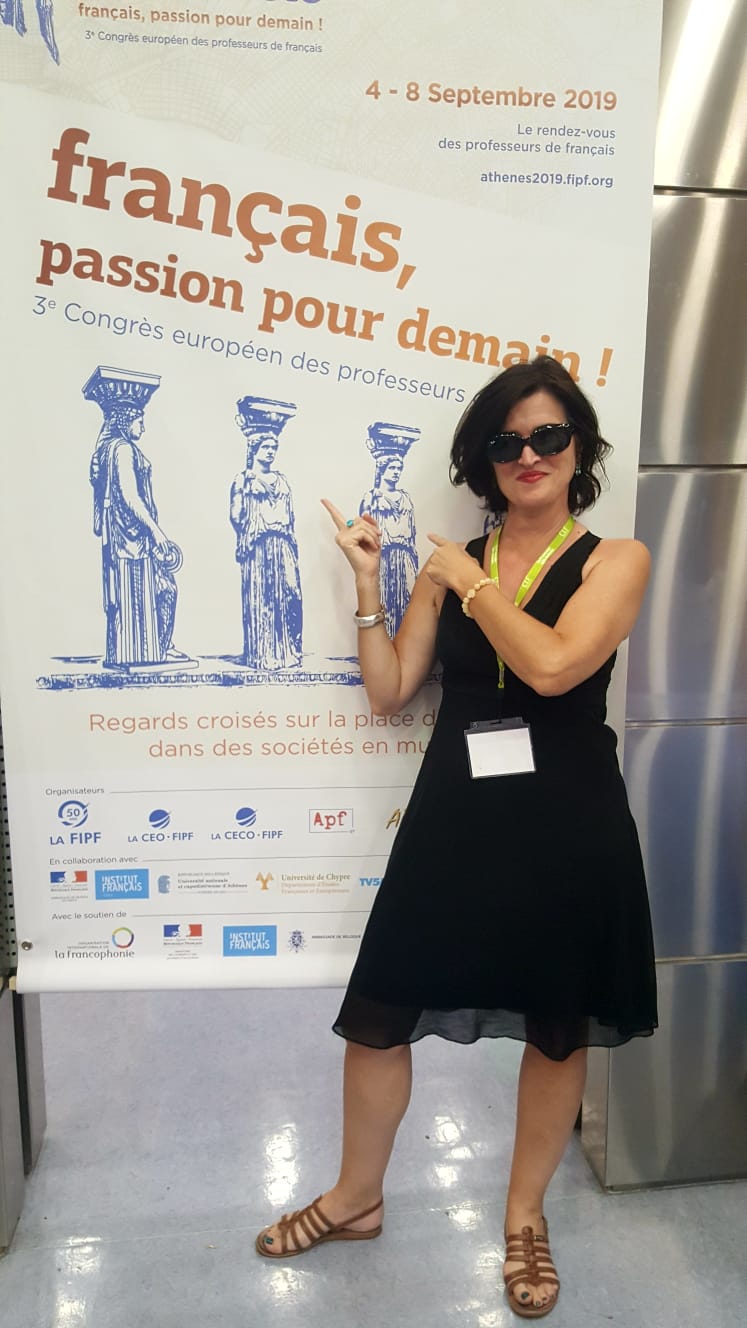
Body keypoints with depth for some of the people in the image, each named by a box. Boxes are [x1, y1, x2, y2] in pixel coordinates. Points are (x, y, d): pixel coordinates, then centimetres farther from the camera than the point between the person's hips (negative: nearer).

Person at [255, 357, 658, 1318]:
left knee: (558, 1029, 14)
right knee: (377, 1014, 9)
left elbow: (552, 664, -21)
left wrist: (472, 584, -9)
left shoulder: (615, 560, -2)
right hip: (454, 820, 3)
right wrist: (367, 582, 2)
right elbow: (388, 691, 7)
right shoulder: (451, 565, 7)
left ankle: (525, 1212, 41)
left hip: (566, 826, -2)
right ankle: (357, 1198, 36)